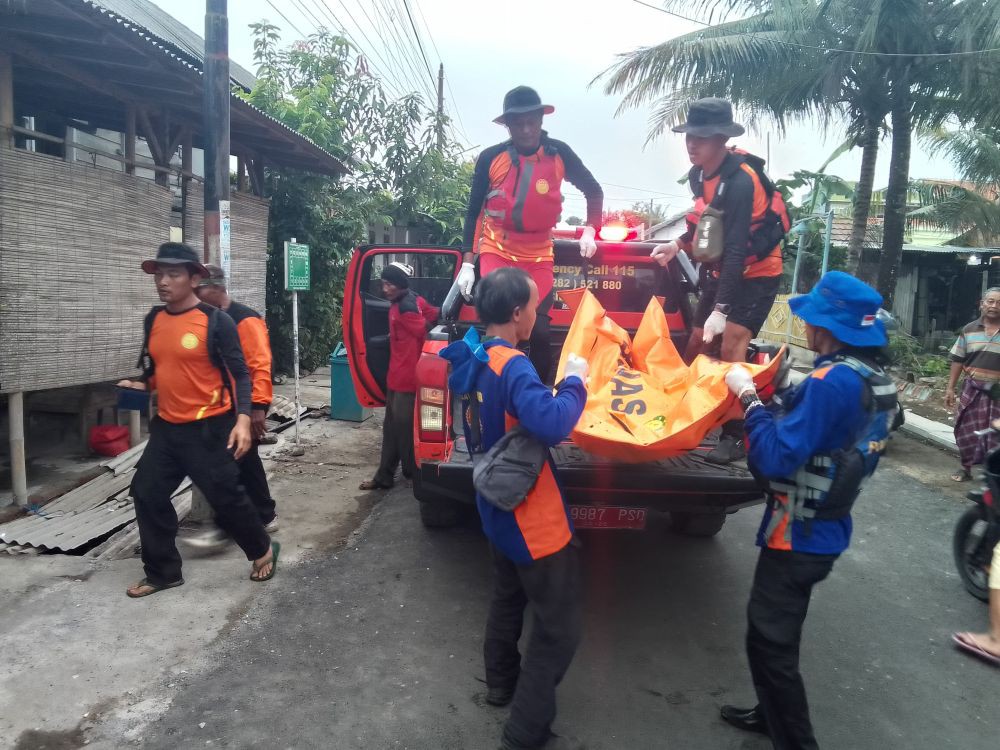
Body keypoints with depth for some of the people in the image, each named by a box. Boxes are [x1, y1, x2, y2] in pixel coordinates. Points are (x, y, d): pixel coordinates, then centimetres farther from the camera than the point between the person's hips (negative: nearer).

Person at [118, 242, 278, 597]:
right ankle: (163, 572, 25)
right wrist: (141, 385, 4)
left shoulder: (216, 321, -13)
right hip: (166, 426, 7)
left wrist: (242, 420, -21)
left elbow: (239, 373, -12)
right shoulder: (154, 319, 6)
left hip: (208, 427, -7)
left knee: (225, 496, 1)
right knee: (147, 493, 9)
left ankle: (263, 550, 27)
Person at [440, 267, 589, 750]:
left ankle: (500, 683, 48)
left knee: (508, 597, 29)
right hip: (532, 517, -9)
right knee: (559, 625, 4)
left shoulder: (472, 359, 1)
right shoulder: (511, 365, -27)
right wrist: (575, 380, -25)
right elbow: (552, 424, -42)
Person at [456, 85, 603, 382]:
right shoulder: (491, 158, -7)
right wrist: (467, 262, -5)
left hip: (538, 256, 1)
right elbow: (473, 211, -1)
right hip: (496, 251, -1)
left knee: (539, 332, -3)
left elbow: (594, 191, 9)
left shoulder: (559, 153, -4)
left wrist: (590, 231, -4)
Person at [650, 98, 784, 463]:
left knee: (730, 351, -17)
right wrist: (679, 244, -2)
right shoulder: (698, 175, -2)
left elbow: (736, 250, -32)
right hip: (719, 270, 8)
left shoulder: (740, 182, -28)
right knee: (696, 344, 9)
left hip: (756, 274, -8)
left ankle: (736, 436, -8)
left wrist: (720, 310, -36)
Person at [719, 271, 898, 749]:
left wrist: (748, 397, -20)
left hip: (798, 535, -10)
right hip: (825, 530, 10)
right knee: (776, 631, 25)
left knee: (769, 638, 6)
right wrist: (773, 403, 2)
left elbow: (776, 458, -30)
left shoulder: (831, 382, -27)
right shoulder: (875, 379, 4)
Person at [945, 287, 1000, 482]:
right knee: (966, 431, 8)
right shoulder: (969, 330, 3)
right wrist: (950, 388, 2)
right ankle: (965, 468, 23)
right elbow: (957, 360, 6)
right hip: (972, 389, 2)